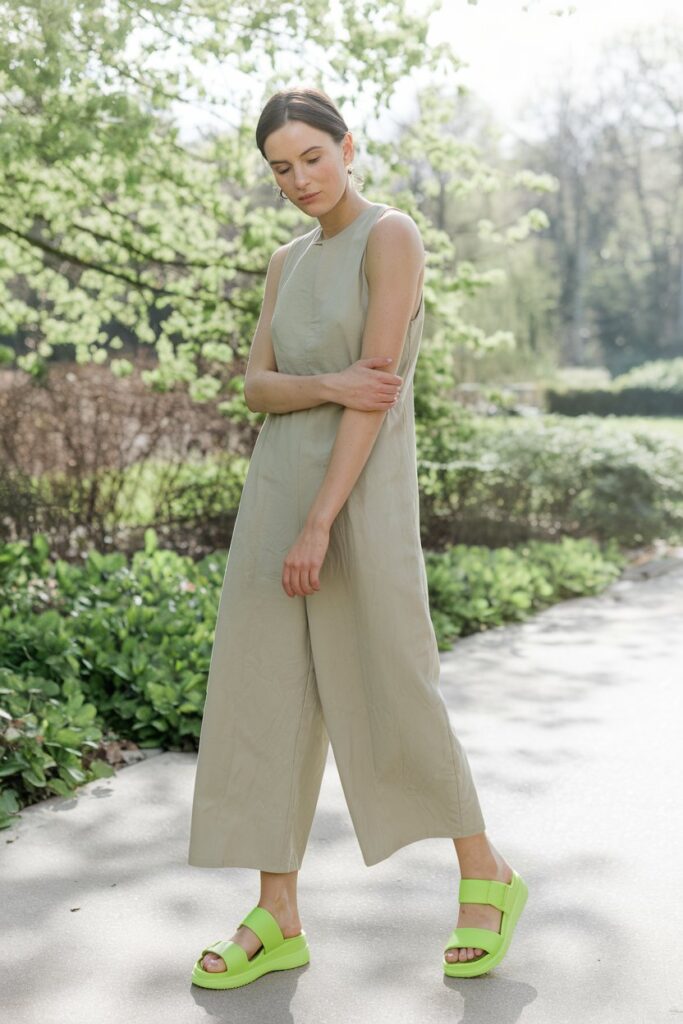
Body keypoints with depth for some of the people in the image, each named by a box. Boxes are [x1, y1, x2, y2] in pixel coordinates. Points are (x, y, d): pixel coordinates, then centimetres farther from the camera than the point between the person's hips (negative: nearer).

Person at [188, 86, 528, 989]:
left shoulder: (392, 235, -8)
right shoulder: (287, 262, 16)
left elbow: (375, 388, -16)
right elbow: (257, 387, 7)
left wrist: (320, 525, -21)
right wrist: (328, 384, -16)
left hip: (361, 493, -7)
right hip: (277, 488, 7)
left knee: (393, 701, -1)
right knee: (266, 697, 3)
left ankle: (486, 877, 21)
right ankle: (277, 920, 11)